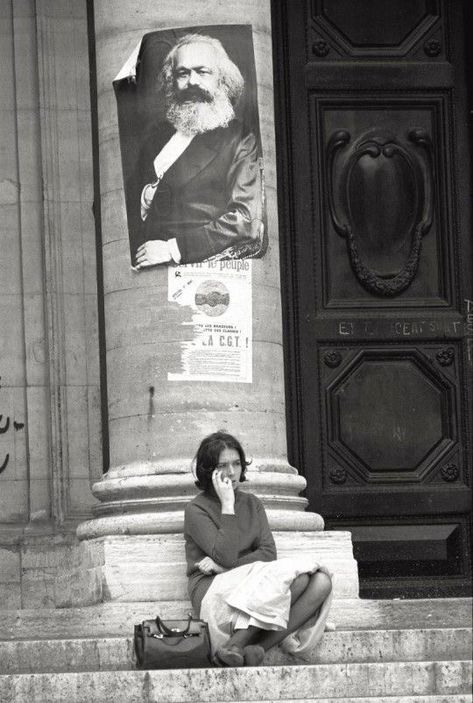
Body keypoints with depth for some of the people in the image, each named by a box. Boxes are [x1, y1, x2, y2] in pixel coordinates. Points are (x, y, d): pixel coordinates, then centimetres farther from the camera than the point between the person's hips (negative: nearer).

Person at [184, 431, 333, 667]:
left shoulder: (252, 504, 19)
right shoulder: (196, 510, 1)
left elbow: (268, 554, 5)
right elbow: (225, 555, -14)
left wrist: (223, 566, -10)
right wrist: (227, 505, -8)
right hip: (213, 592, -6)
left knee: (321, 582, -20)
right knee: (300, 576, -28)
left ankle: (259, 647, -33)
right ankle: (235, 647, -33)